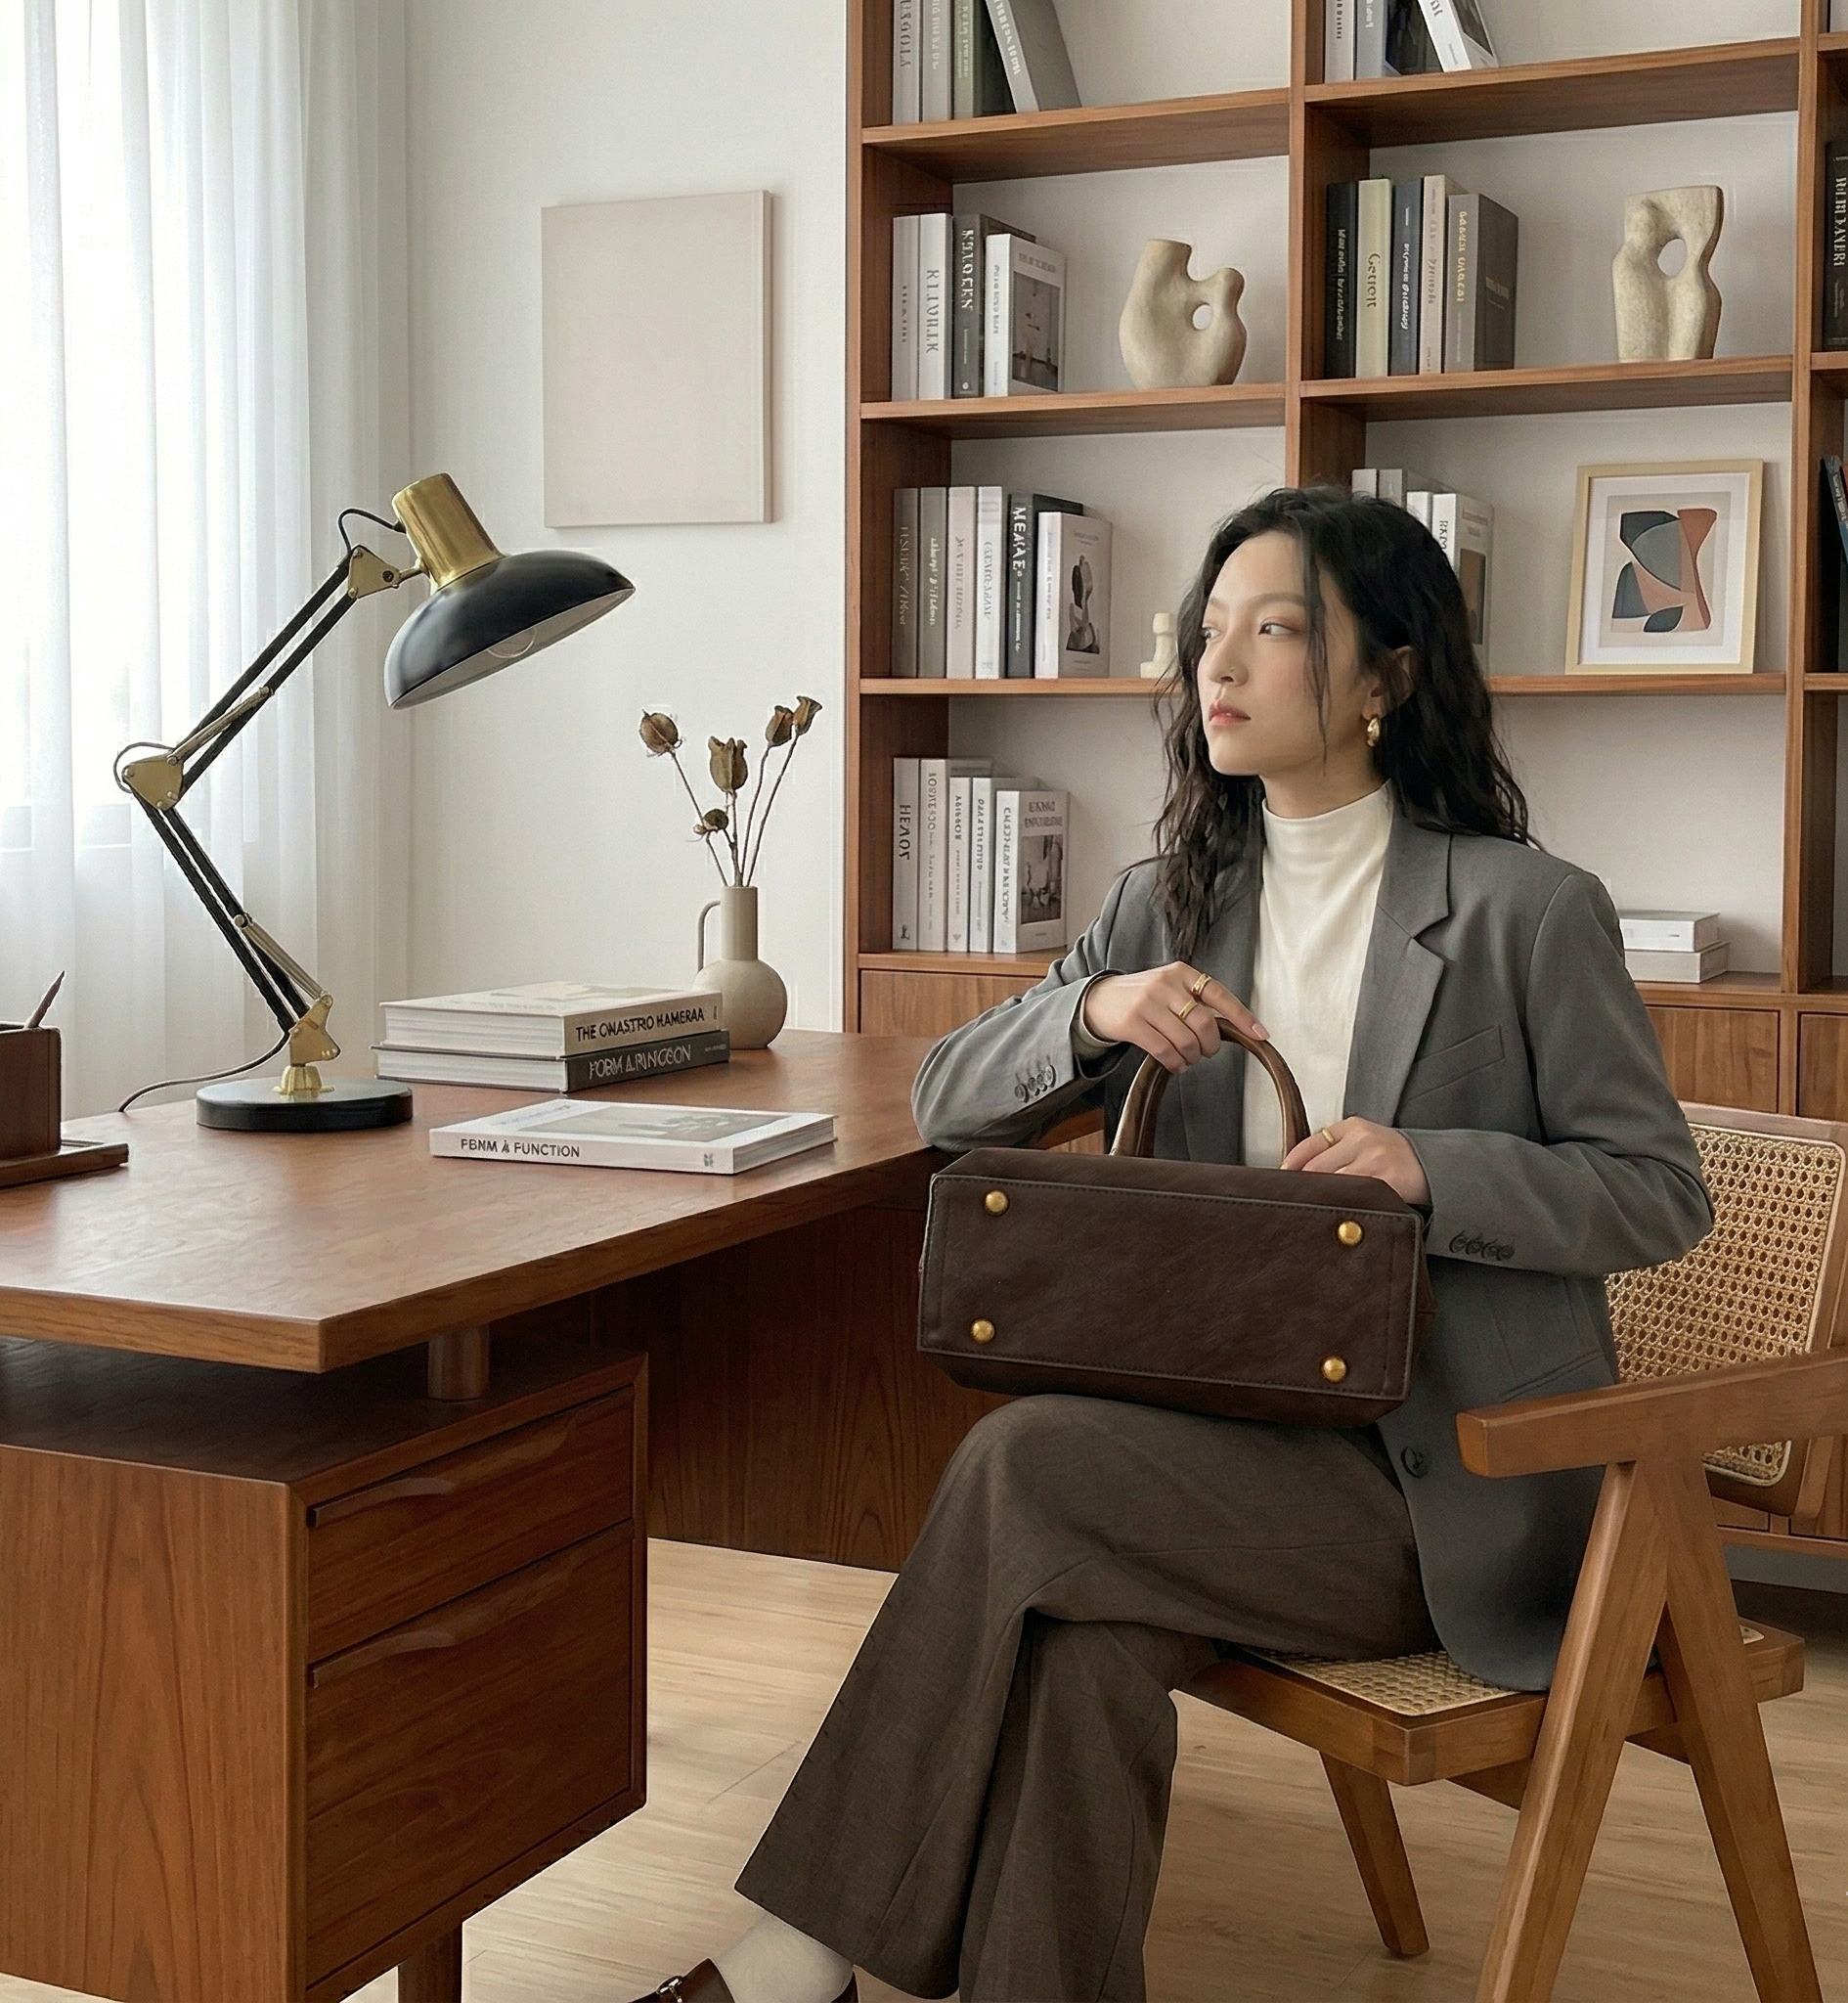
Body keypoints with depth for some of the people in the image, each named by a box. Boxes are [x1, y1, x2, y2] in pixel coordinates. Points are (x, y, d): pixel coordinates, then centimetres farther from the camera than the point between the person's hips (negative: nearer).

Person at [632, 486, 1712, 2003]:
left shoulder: (1527, 912, -4)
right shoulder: (1173, 905, 12)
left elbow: (1663, 1192, -2)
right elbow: (948, 1102, 12)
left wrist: (1433, 1166, -20)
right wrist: (1091, 1015, -10)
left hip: (1446, 1483, -4)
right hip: (1238, 1435, 5)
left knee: (1026, 1462, -26)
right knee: (1085, 1647, -30)